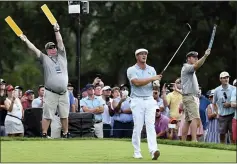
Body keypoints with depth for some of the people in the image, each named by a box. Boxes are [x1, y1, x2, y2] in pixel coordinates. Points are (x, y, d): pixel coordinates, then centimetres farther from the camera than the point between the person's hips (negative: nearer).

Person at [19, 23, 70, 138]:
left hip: (63, 93, 3)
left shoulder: (62, 56, 14)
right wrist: (25, 40, -2)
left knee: (64, 115, 9)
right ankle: (44, 135, -2)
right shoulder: (45, 59, 7)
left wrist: (56, 30, 7)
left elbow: (60, 41, 10)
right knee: (47, 115, -4)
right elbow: (34, 49, 2)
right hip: (51, 93, -3)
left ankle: (66, 134, 16)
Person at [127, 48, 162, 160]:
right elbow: (137, 82, -16)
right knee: (137, 127, -3)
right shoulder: (131, 70, 0)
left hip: (150, 100, 3)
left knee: (150, 125, -10)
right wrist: (151, 79, -16)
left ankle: (153, 150, -23)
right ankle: (137, 152, 7)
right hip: (137, 101, -3)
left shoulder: (151, 69, 13)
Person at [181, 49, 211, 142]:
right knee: (195, 118, -21)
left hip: (194, 97, 10)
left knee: (188, 120, 8)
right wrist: (205, 56, -37)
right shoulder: (186, 67, -6)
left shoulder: (191, 70, 26)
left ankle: (183, 141, 7)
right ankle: (194, 140, -31)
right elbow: (197, 65, -25)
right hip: (189, 96, -10)